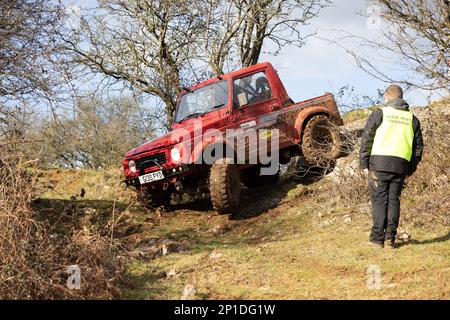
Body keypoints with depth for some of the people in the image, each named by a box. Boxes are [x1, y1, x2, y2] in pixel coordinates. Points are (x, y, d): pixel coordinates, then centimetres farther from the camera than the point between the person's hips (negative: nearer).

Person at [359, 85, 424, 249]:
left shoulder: (380, 114, 3)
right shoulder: (412, 119, 15)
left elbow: (366, 139, -3)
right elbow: (418, 147, 15)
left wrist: (364, 164, 1)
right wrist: (410, 170, 18)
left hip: (379, 163, -3)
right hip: (401, 166, 3)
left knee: (379, 200, 1)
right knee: (394, 200, 10)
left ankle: (377, 237, -3)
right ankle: (390, 236, 4)